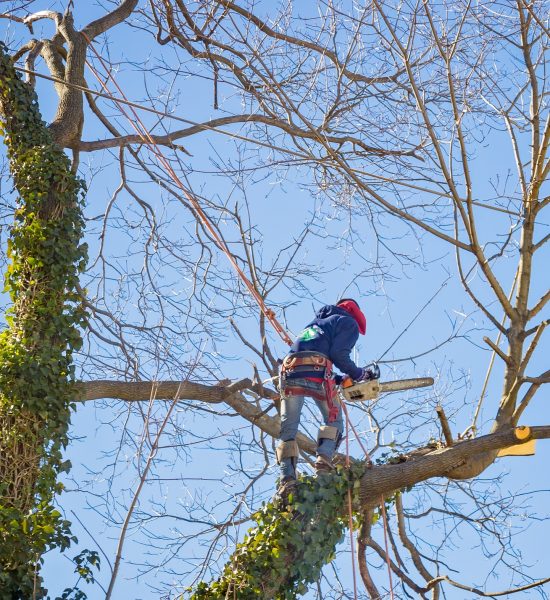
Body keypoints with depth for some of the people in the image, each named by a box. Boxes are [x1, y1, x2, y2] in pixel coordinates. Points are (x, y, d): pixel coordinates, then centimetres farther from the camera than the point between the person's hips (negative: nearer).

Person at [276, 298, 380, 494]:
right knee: (334, 422, 10)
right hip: (317, 373, -5)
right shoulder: (348, 322, 18)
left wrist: (339, 380, 27)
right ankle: (324, 459, -15)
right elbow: (339, 354, -1)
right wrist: (360, 373, 12)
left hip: (289, 371, 5)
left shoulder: (316, 323, 39)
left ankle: (287, 477, -15)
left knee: (288, 429, 2)